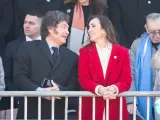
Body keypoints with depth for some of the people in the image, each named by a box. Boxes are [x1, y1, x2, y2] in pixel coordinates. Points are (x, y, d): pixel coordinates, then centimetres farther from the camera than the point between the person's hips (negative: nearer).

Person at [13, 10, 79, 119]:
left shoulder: (72, 57, 15)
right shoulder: (28, 48, 5)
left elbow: (73, 86, 8)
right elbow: (19, 76, -4)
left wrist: (60, 90, -14)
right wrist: (40, 90, -18)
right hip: (31, 111, -3)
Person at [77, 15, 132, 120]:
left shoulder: (122, 52, 6)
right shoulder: (85, 51, 8)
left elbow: (127, 80, 0)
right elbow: (83, 79, -2)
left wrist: (114, 89, -21)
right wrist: (99, 89, -21)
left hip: (116, 107, 0)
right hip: (91, 106, 0)